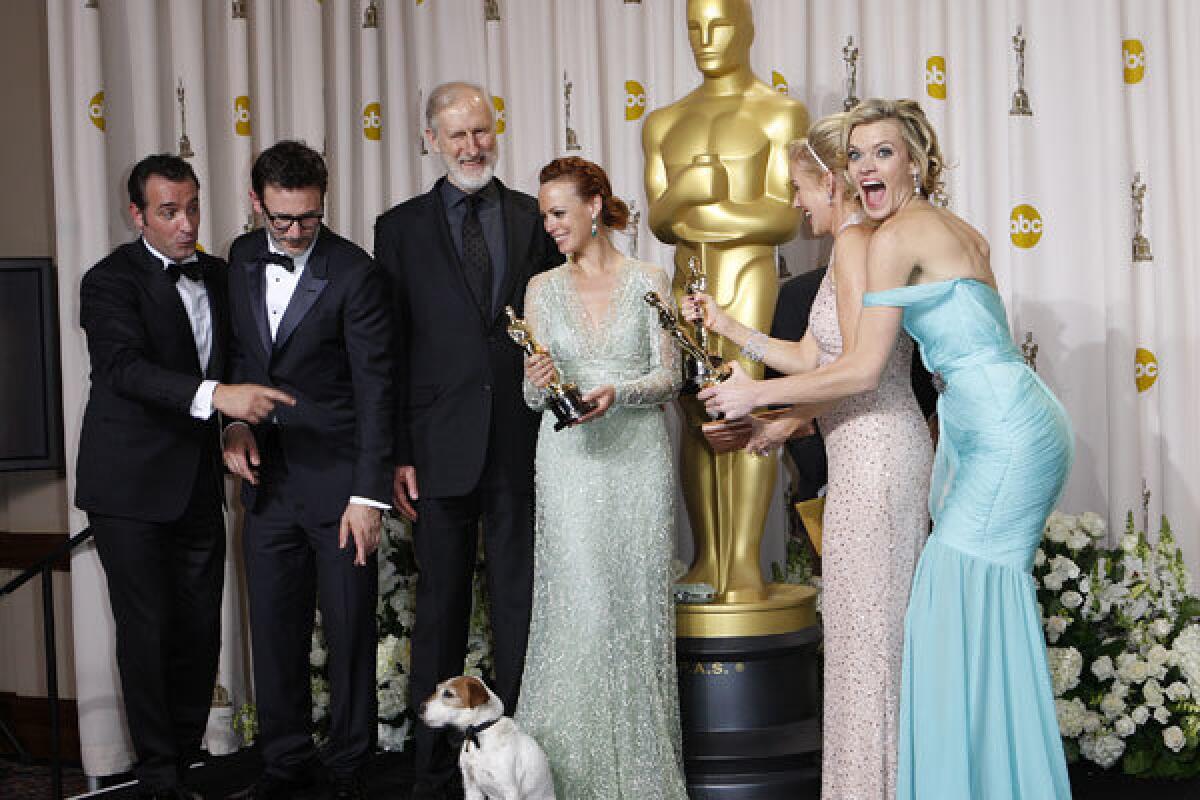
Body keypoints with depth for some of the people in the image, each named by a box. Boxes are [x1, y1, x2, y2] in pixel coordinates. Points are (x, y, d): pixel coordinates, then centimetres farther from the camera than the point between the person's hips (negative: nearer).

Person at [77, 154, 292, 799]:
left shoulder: (218, 275, 11)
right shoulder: (111, 281, -9)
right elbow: (125, 366, -26)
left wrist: (240, 426, 4)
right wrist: (216, 396, -39)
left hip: (198, 485, 6)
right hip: (132, 487, -5)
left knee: (199, 631, 7)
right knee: (147, 630, -2)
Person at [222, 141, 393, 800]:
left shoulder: (354, 273, -11)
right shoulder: (241, 259, 6)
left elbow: (374, 388, -13)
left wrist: (370, 495, -17)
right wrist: (236, 424, -1)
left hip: (338, 479, -5)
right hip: (267, 478, 5)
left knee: (350, 629, 4)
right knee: (274, 629, 11)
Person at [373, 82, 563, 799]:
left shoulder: (538, 218, 7)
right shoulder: (403, 227, 5)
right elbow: (390, 349, 2)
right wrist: (396, 454, -4)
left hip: (523, 444, 1)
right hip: (441, 446, 0)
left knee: (520, 606, 7)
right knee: (440, 610, 7)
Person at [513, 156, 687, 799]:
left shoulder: (649, 282, 4)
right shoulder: (543, 289, 9)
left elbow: (669, 376, 1)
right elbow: (533, 394, 8)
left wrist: (618, 392, -18)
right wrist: (542, 382, -15)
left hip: (638, 458, -1)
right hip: (570, 460, 1)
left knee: (637, 605, 1)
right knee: (580, 606, -5)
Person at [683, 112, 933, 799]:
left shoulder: (855, 241, -12)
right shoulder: (865, 241, 18)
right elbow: (810, 359, 19)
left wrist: (788, 421, -11)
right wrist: (728, 326, 20)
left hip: (874, 453, -10)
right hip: (882, 452, 10)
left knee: (866, 625, -2)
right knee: (880, 625, 14)